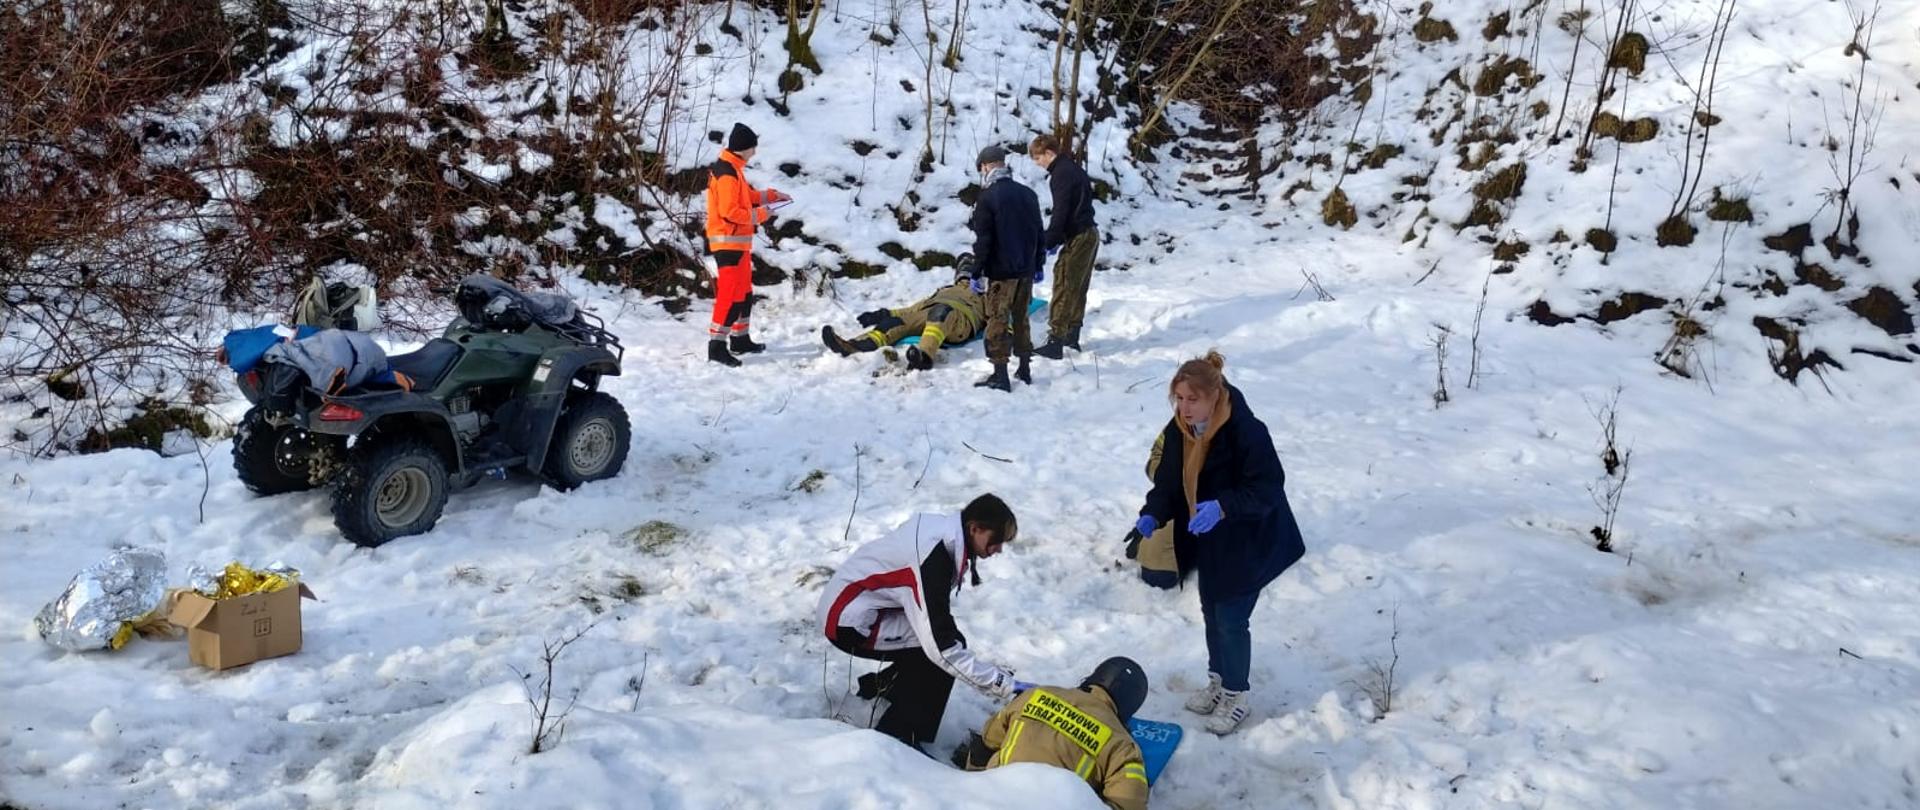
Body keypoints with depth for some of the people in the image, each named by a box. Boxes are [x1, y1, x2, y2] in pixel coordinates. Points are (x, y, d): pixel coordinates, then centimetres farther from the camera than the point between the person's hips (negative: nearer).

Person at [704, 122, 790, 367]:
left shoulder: (733, 169, 14)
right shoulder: (727, 174, -19)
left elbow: (745, 195, 26)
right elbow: (729, 211, -24)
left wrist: (771, 195, 18)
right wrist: (759, 215, -14)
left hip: (738, 242, 11)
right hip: (729, 242, -11)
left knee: (744, 292, 18)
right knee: (730, 294, -12)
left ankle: (740, 339, 29)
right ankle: (717, 344, -13)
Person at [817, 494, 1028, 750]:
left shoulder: (944, 530, -2)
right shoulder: (934, 556, -29)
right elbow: (940, 644, -30)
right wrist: (1000, 682, -26)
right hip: (849, 622, -9)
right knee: (937, 652, -15)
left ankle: (878, 686, 27)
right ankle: (894, 742, -5)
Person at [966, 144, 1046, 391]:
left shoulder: (988, 197, -12)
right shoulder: (1028, 194, 8)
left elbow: (983, 241, -14)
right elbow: (1038, 233, 14)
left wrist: (977, 273, -7)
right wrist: (1038, 266, 22)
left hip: (1000, 272, -6)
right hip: (1025, 270, 6)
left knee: (998, 320, -1)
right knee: (1021, 318, 16)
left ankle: (1000, 375, -1)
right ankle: (1024, 370, 21)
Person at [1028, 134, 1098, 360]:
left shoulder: (1061, 173, -15)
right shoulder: (1075, 169, 16)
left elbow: (1060, 212, -21)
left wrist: (1049, 242, -16)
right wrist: (1057, 238, 15)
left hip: (1077, 239, -10)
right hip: (1090, 234, 10)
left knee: (1064, 290, -9)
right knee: (1078, 289, 16)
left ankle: (1055, 343, -9)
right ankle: (1072, 338, 24)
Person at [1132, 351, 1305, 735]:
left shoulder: (1246, 431, -28)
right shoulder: (1178, 431, -7)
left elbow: (1266, 489, -26)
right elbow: (1168, 482, 1)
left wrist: (1222, 507, -40)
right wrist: (1152, 515, -17)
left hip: (1245, 545, -7)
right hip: (1207, 542, 7)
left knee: (1231, 620, 0)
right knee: (1211, 613, 21)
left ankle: (1235, 696, 22)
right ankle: (1217, 681, 42)